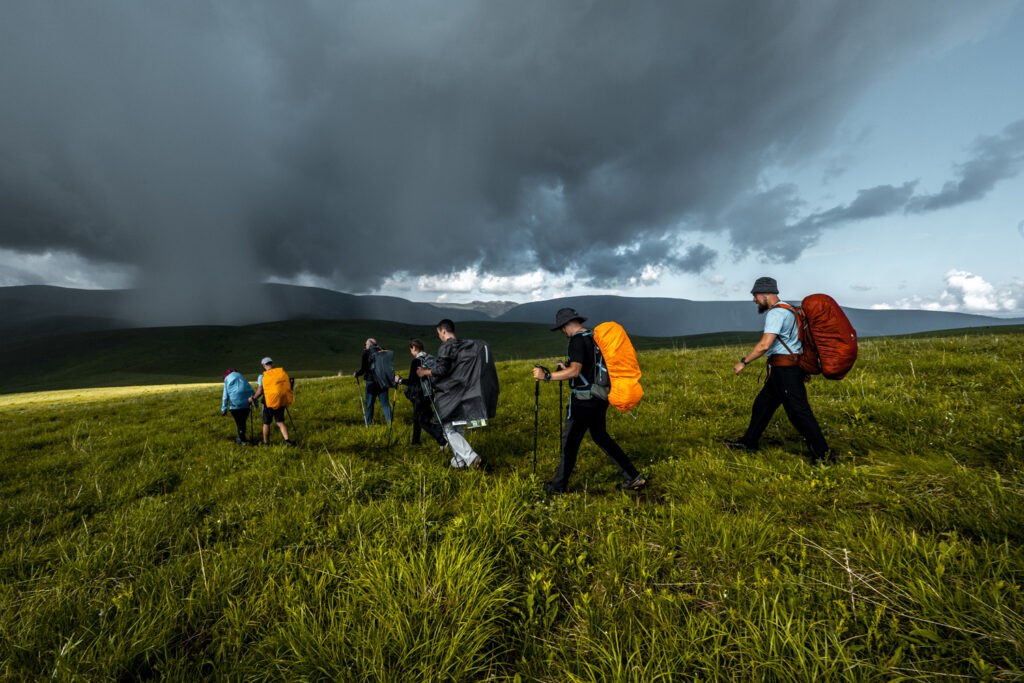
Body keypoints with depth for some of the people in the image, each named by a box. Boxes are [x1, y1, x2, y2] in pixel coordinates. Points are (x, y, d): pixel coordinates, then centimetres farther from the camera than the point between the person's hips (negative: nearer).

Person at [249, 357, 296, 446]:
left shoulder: (262, 376, -8)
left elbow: (260, 392, -9)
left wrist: (253, 398, 9)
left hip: (268, 403, -3)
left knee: (266, 423, 13)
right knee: (280, 422, 7)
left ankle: (266, 443, 23)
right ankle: (287, 440, -10)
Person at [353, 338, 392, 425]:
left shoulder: (367, 354, -7)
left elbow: (364, 369, -10)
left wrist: (356, 374, 7)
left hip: (371, 382, -3)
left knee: (369, 403, 9)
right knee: (385, 403, 8)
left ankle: (368, 423, 17)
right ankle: (390, 420, 4)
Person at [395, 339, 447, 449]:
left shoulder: (416, 361, -17)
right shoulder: (430, 358, 5)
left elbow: (411, 381, -17)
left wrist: (399, 380, -1)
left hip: (420, 395, -8)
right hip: (428, 393, 8)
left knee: (423, 421, -2)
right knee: (416, 418, 23)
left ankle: (443, 440, -12)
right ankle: (415, 441, 34)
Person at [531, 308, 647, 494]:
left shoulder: (577, 339, -16)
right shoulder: (596, 337, 12)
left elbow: (575, 371, -25)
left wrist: (546, 376, -22)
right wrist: (566, 368, 20)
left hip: (584, 400, -9)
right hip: (600, 397, 9)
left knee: (570, 441, 4)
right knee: (600, 436, 21)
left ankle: (559, 485, 19)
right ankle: (633, 477, 23)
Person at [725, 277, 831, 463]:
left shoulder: (776, 312, -16)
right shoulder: (786, 310, 18)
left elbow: (765, 345, -26)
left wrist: (743, 362, -16)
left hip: (786, 371, -11)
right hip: (784, 371, 11)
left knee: (799, 412, -3)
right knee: (763, 404, 15)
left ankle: (822, 454, 7)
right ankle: (749, 442, 24)